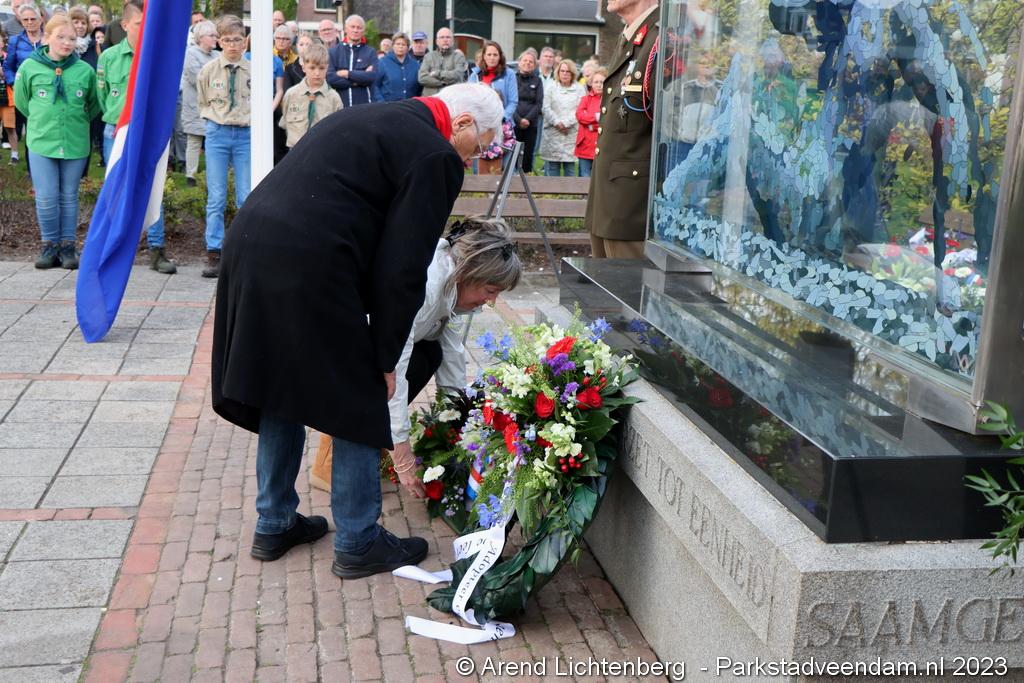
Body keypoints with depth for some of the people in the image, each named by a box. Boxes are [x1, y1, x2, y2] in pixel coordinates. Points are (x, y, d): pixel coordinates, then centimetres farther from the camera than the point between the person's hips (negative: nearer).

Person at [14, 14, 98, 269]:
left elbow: (94, 103, 12)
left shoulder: (85, 70, -4)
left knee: (69, 197, 8)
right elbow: (21, 100, 12)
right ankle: (50, 245, 14)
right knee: (46, 198, 0)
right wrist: (42, 119, 13)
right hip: (41, 141, 0)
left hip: (75, 143, 0)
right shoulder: (30, 67, -4)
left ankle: (67, 245, 17)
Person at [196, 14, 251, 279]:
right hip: (217, 133, 0)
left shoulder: (253, 71, -3)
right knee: (216, 197, 1)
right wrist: (216, 118, 4)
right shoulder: (208, 70, -1)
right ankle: (213, 254, 5)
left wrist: (247, 119, 4)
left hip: (246, 134, 0)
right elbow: (202, 102, 12)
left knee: (247, 197, 1)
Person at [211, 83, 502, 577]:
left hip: (250, 247, 9)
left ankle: (274, 524, 32)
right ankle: (358, 543, 18)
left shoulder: (369, 118, 23)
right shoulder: (435, 156, -4)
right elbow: (401, 271, -9)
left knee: (281, 388, 21)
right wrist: (385, 358, 1)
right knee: (358, 402, 6)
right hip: (308, 270, -9)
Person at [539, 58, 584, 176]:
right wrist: (557, 123, -10)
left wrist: (565, 123, -12)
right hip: (552, 132, 0)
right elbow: (546, 108, 0)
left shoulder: (579, 89, 7)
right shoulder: (550, 86, 9)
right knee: (552, 168, 0)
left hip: (571, 134, 0)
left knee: (570, 165, -1)